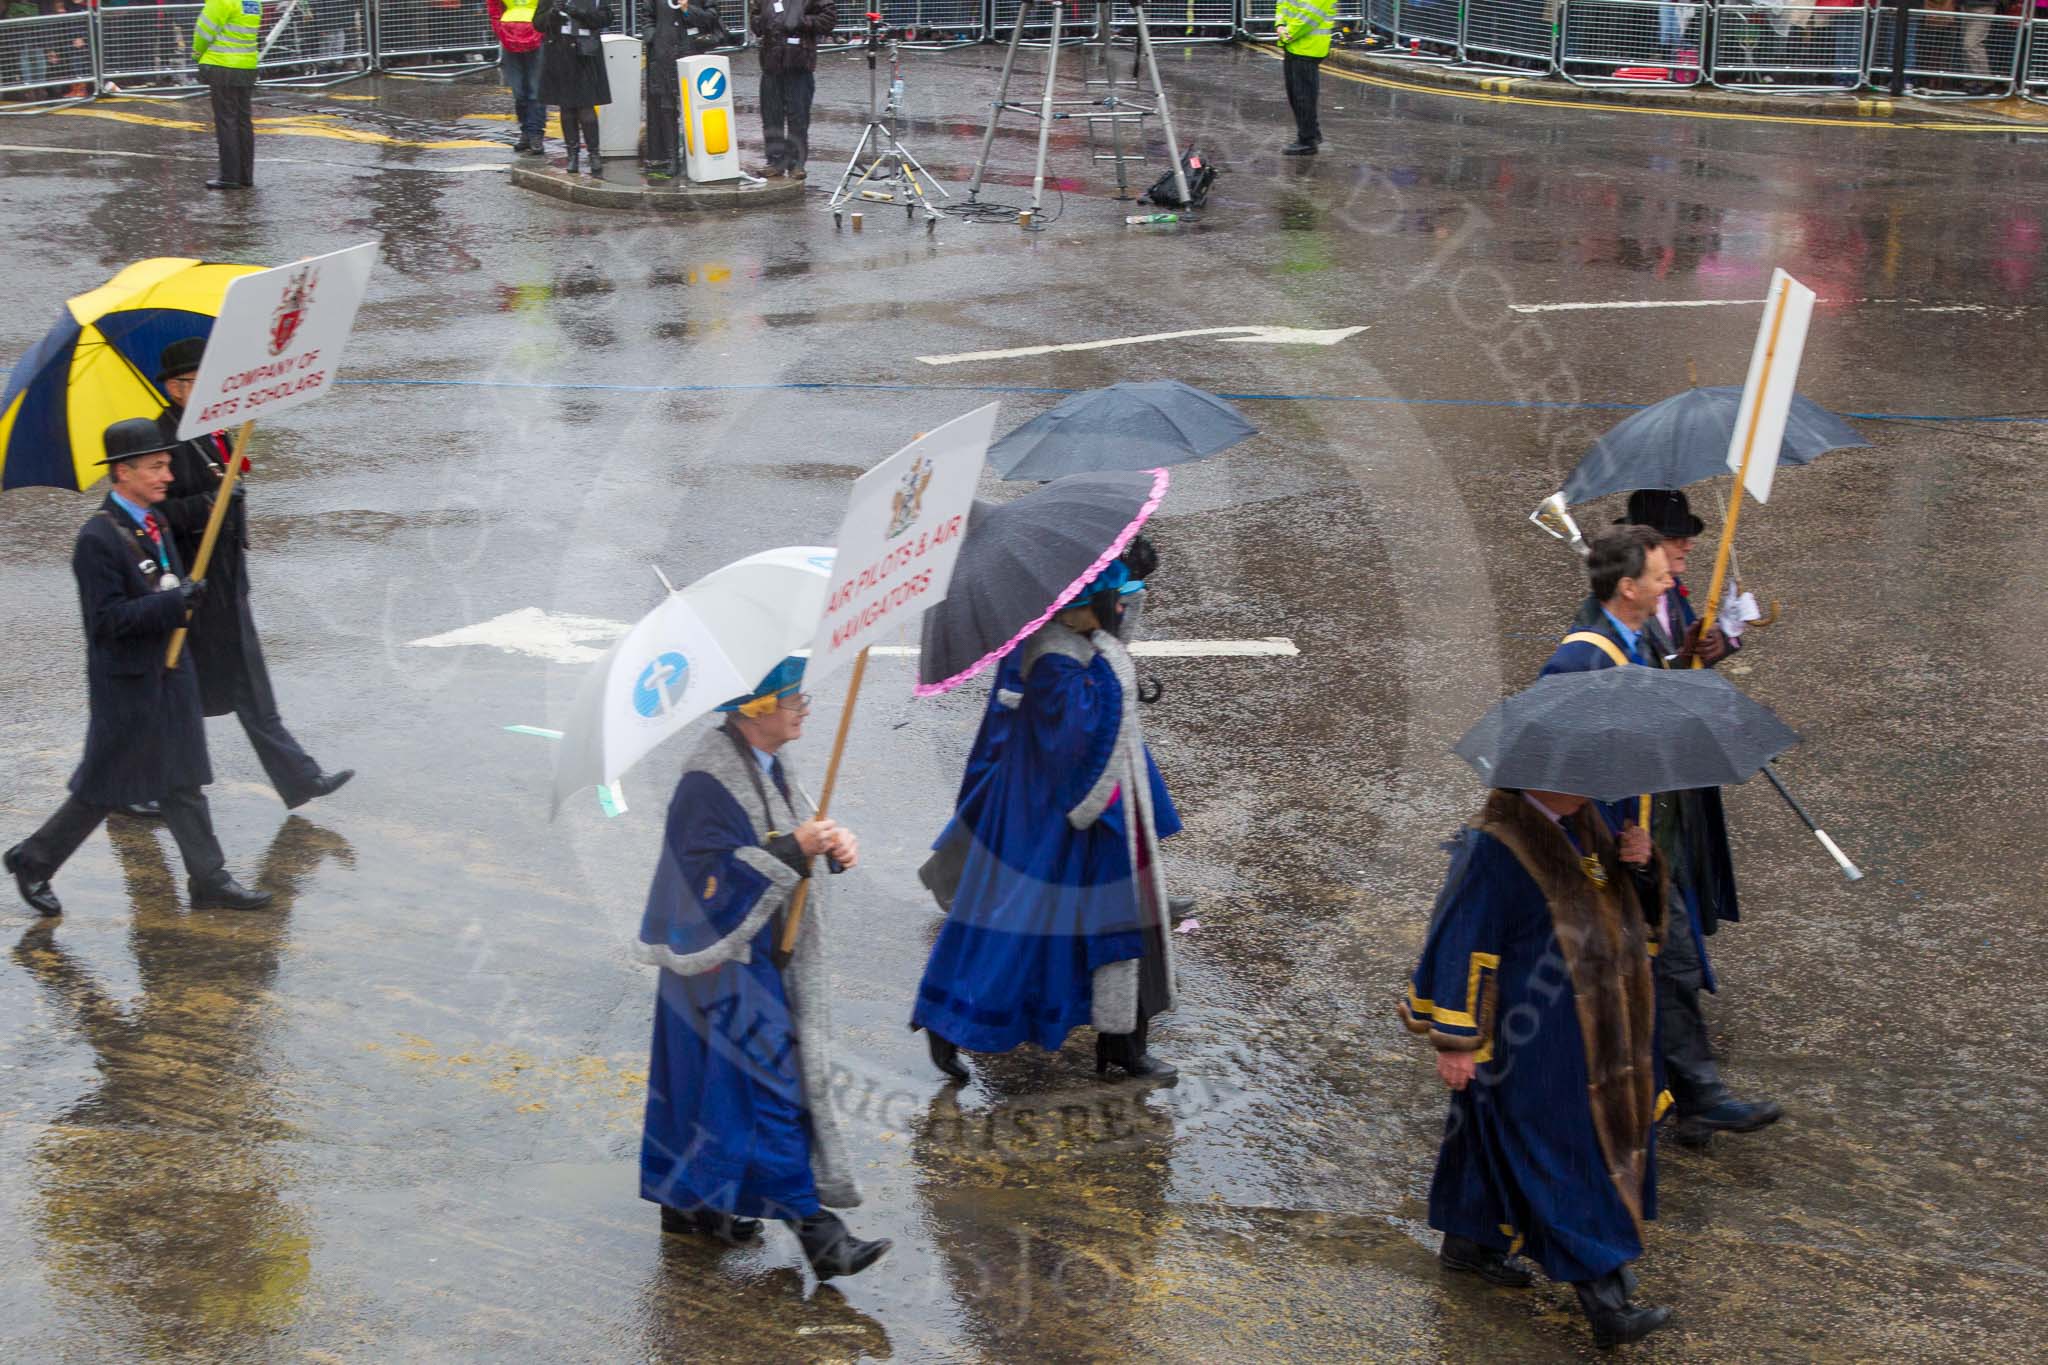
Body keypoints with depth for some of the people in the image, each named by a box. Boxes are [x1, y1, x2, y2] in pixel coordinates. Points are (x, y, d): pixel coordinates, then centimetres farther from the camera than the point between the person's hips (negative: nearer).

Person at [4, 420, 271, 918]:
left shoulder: (154, 522, 9)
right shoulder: (98, 539, -19)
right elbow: (106, 618, -23)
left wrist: (186, 595, 7)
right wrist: (172, 603, -27)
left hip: (170, 673, 8)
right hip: (127, 684, -8)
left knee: (183, 782, 10)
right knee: (103, 788, 2)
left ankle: (209, 881, 13)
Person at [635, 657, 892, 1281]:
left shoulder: (769, 764, 7)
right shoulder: (708, 781, -21)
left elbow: (798, 828, 16)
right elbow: (713, 874, -24)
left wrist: (833, 842, -6)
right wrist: (793, 849, -26)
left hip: (766, 953, 9)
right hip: (728, 959, -9)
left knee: (713, 1080, 18)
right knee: (771, 1085, -9)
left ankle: (689, 1201, 29)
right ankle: (813, 1228, -8)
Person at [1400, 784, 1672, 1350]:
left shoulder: (1584, 821, 5)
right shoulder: (1494, 846, -20)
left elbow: (1641, 906, 14)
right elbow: (1462, 942, -18)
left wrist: (1640, 864, -10)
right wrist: (1454, 1040, -17)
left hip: (1583, 1025, 8)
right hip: (1535, 1041, -8)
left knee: (1504, 1138, 21)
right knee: (1566, 1154, -5)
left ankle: (1469, 1241, 38)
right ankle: (1603, 1301, -3)